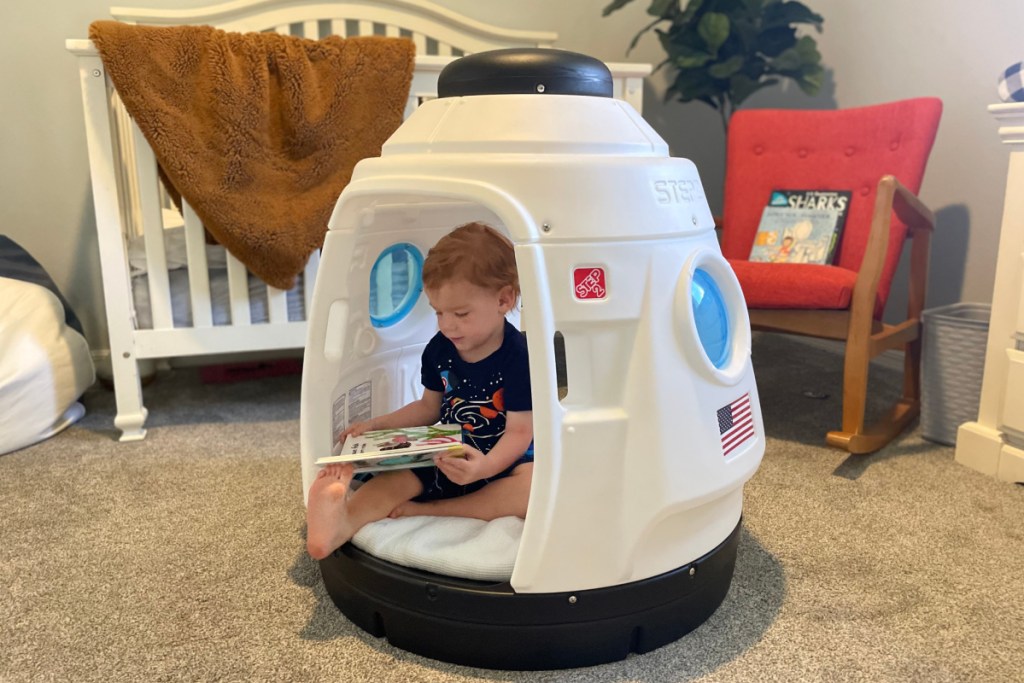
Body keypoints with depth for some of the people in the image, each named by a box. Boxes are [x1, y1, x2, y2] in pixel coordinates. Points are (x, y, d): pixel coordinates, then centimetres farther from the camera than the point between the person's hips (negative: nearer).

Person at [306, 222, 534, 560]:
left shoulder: (518, 356, -19)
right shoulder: (438, 350, -1)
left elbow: (519, 431, -22)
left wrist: (486, 466, -41)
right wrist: (377, 424, 4)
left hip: (503, 459, -4)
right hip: (449, 456, 5)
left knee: (537, 485, -35)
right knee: (397, 475, -21)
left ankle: (424, 510, -35)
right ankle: (342, 524, -49)